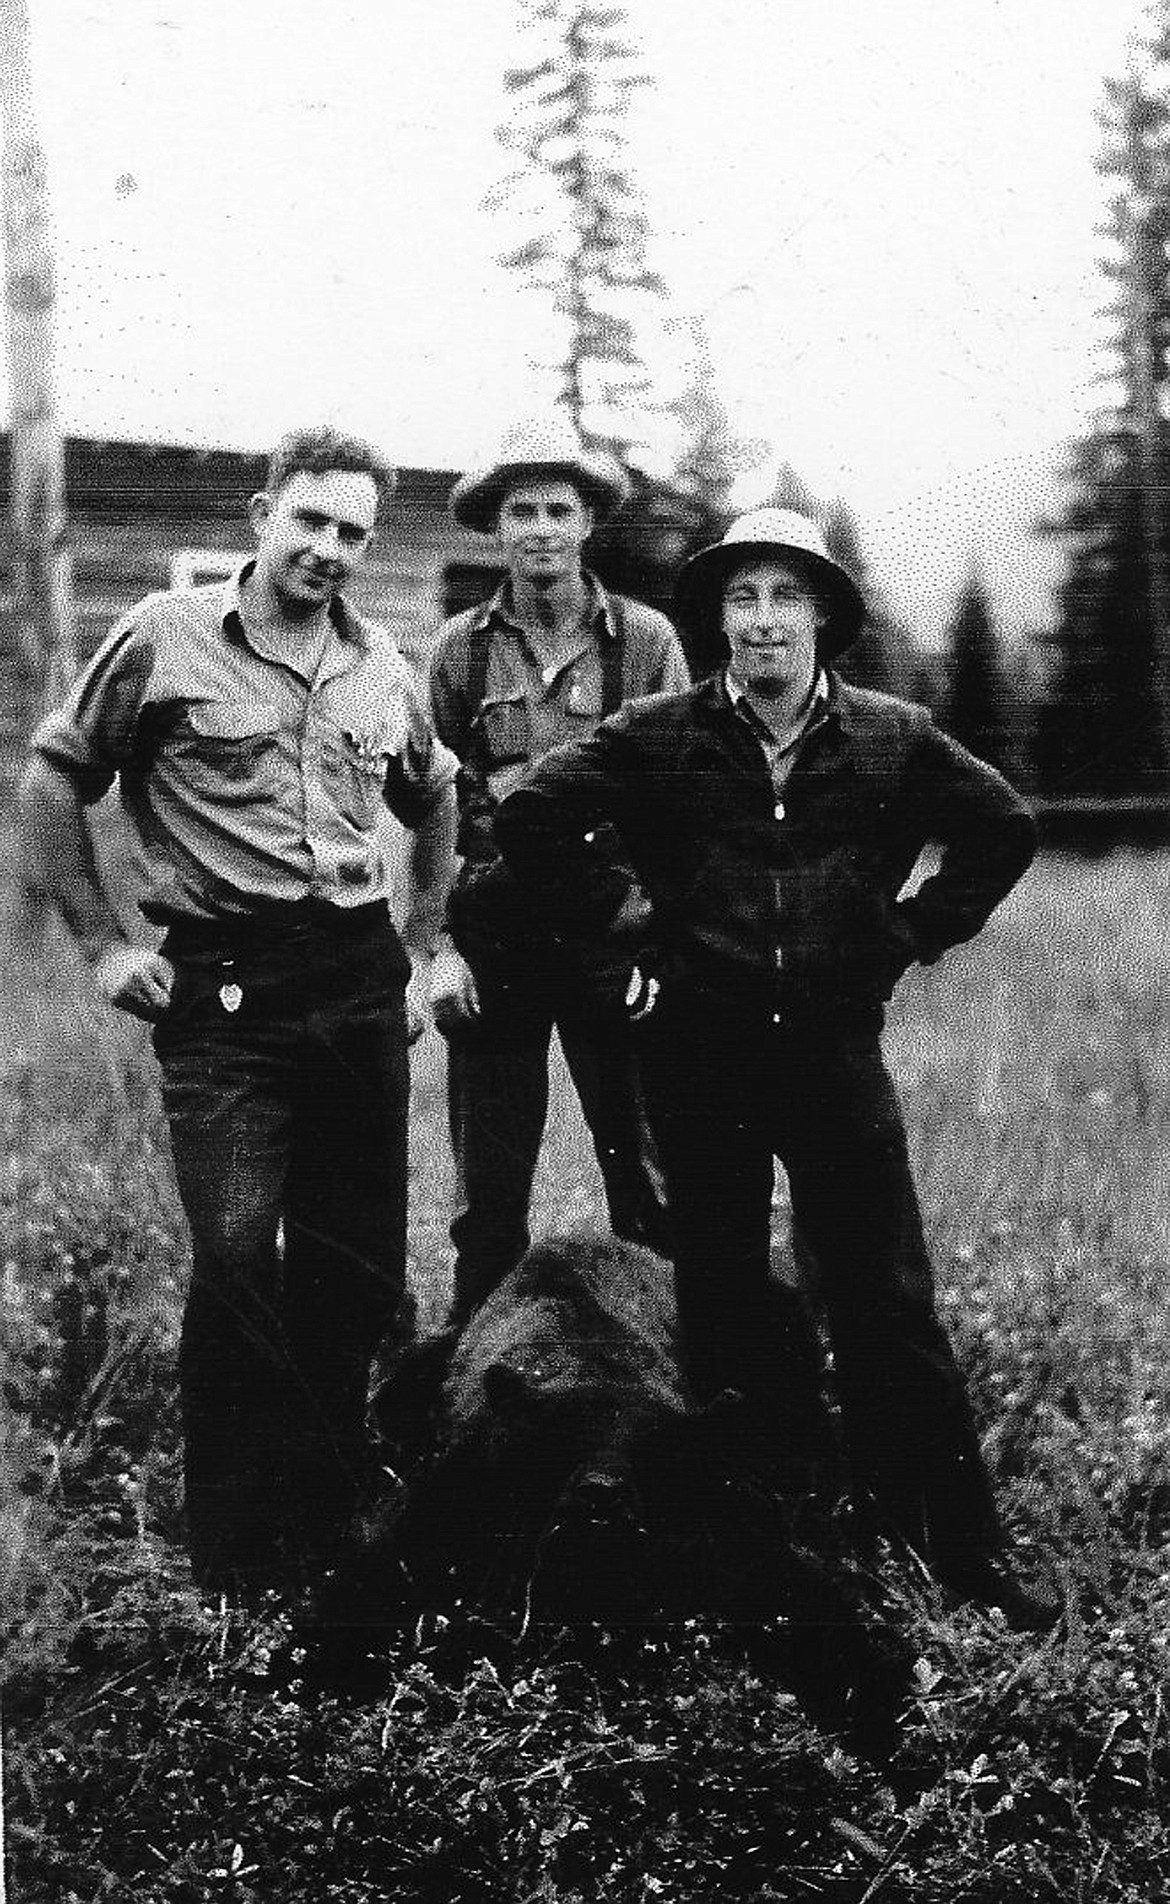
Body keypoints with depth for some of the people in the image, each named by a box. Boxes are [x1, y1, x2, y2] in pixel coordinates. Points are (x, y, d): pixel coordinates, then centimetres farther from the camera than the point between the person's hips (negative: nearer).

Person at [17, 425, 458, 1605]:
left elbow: (434, 805, 27)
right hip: (221, 988, -5)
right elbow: (51, 782, 2)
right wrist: (103, 944, -2)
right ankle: (233, 1571, 4)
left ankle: (325, 1530, 25)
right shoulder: (165, 639, -2)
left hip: (360, 979, 5)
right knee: (237, 1254, -11)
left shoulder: (383, 670, 12)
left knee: (359, 1264, 8)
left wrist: (423, 955, 20)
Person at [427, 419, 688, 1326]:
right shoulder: (459, 648, 6)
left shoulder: (646, 638, 3)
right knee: (488, 1194, 8)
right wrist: (440, 944, 0)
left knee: (648, 1181, 3)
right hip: (492, 937, 1)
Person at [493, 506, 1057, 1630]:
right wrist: (615, 919, -1)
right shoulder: (659, 739, -2)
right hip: (699, 1053, 0)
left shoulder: (892, 740, 2)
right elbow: (529, 817, 1)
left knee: (889, 1308, 1)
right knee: (719, 1306, 10)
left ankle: (962, 1550, 12)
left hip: (836, 1043, 0)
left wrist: (916, 930, 6)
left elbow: (1004, 829, 13)